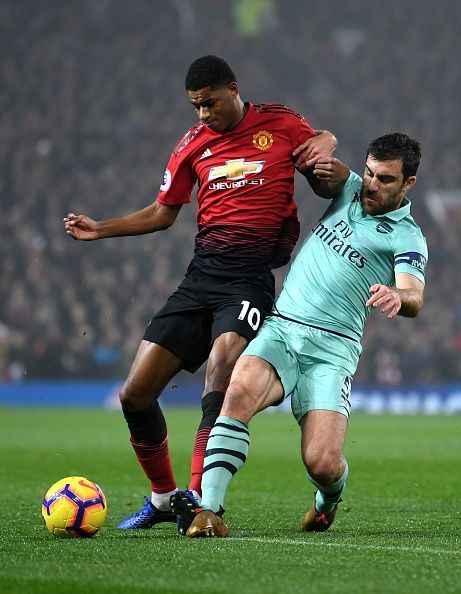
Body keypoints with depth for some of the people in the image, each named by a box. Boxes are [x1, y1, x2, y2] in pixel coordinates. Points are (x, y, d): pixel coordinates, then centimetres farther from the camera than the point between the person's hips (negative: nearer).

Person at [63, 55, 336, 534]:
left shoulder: (282, 124, 4)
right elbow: (162, 213, 23)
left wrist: (327, 146, -6)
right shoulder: (192, 145, 13)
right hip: (201, 275, 5)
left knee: (223, 359, -32)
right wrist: (101, 229, 12)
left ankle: (197, 497, -34)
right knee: (135, 394, 0)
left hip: (251, 279, -5)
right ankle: (162, 497, 20)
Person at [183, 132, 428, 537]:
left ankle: (328, 502, 19)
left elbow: (414, 299, -17)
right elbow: (323, 170, 36)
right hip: (280, 329, 4)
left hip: (331, 348, -3)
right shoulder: (350, 189, 15)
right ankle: (208, 510, -33)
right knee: (239, 393, -30)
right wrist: (330, 164, 10)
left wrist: (398, 297, -42)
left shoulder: (407, 237, -1)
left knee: (322, 463, -19)